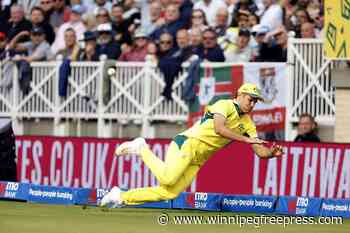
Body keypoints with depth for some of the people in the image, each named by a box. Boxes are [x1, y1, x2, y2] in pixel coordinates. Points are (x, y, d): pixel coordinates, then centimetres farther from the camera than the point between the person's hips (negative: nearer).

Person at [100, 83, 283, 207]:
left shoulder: (247, 123, 16)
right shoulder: (226, 105, -7)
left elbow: (260, 152, 11)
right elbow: (219, 129, -26)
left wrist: (273, 153, -11)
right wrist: (246, 139, -28)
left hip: (198, 160, 8)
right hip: (187, 143, -8)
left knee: (169, 193, -6)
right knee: (168, 178, -30)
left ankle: (121, 197, 5)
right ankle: (142, 149, -2)